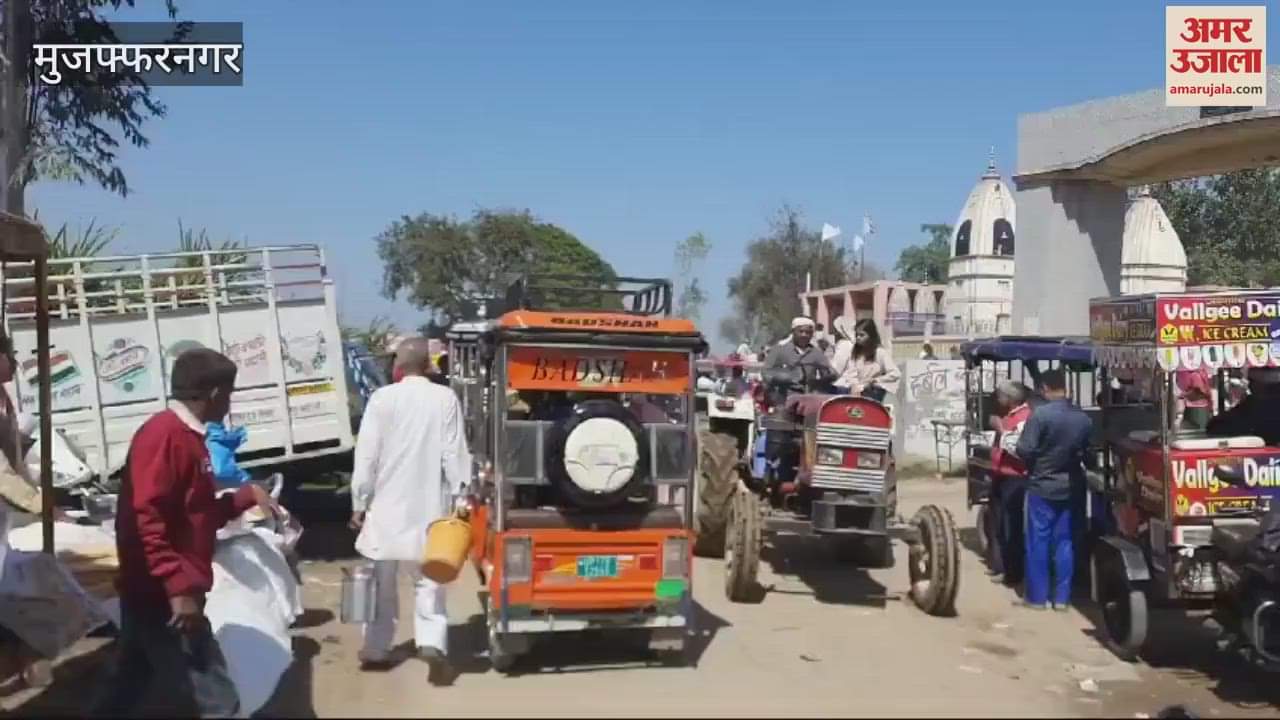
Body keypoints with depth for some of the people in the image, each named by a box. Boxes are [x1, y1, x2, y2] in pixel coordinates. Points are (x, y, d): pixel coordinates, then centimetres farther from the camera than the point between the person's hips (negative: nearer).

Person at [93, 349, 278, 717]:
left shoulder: (186, 436, 14)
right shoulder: (165, 435, -17)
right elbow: (147, 518, -25)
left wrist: (248, 495, 19)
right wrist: (180, 587, -27)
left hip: (155, 593, 10)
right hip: (163, 596, -10)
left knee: (130, 684, 20)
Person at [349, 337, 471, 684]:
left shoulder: (383, 398, -7)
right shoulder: (445, 399, -4)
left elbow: (366, 455, -6)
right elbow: (455, 455, -4)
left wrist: (359, 503, 3)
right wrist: (461, 499, 4)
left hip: (387, 504, 0)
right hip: (429, 505, 0)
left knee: (382, 581, 14)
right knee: (428, 580, 9)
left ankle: (376, 650, 23)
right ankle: (432, 643, -8)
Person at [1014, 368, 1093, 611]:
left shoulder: (1040, 414, -18)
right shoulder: (1083, 418, 1)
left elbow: (1024, 450, -18)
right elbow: (1090, 454, 7)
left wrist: (1034, 464, 3)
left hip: (1042, 486, -5)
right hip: (1070, 487, 5)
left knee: (1038, 541, 3)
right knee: (1064, 541, 10)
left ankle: (1037, 596, 8)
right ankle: (1062, 597, 14)